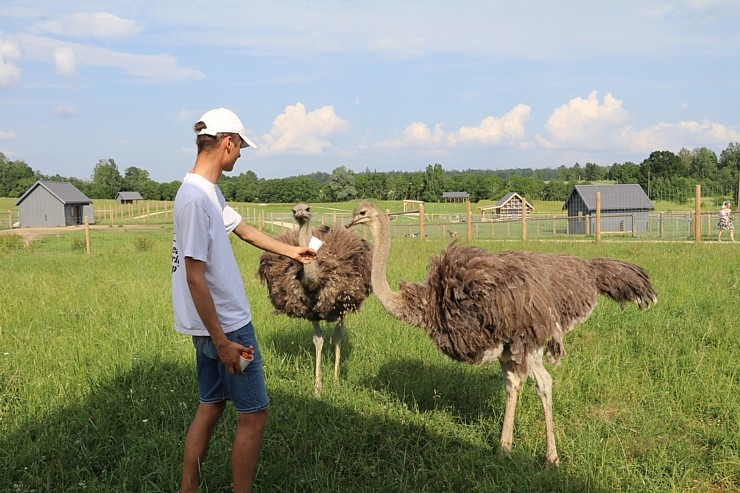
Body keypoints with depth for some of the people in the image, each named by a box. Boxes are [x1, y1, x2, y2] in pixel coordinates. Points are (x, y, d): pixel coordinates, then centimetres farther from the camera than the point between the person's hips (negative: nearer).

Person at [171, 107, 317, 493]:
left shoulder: (208, 191, 8)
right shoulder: (195, 198, -23)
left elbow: (244, 230, 24)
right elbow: (195, 278, -24)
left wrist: (292, 252, 35)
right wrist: (222, 342, -21)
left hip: (214, 324, 10)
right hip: (226, 325, -10)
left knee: (211, 406, 18)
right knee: (254, 414, 2)